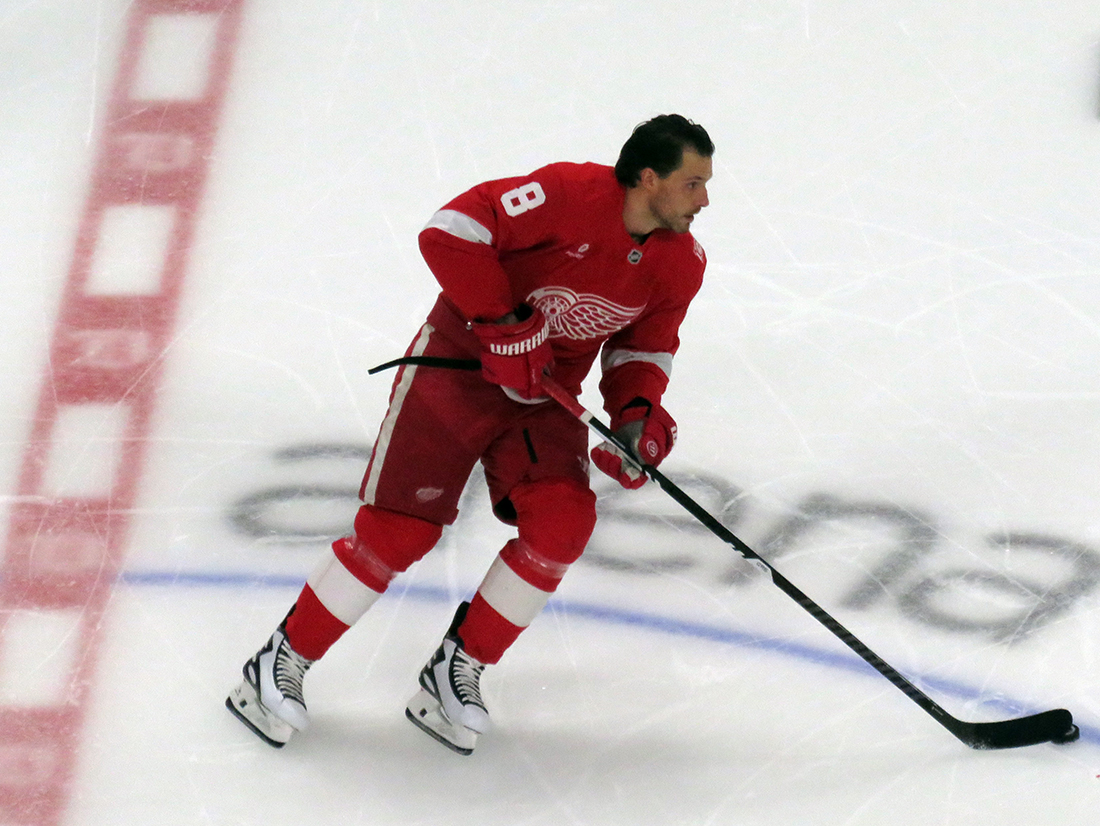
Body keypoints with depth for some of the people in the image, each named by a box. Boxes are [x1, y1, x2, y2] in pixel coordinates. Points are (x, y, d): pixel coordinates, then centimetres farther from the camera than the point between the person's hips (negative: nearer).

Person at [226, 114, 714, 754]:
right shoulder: (569, 195, -25)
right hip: (460, 363, -6)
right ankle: (282, 664, 7)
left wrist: (637, 412, -6)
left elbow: (645, 345, 13)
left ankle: (457, 672, 0)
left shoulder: (682, 262, -3)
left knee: (562, 525, -17)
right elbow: (451, 231, -27)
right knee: (399, 529, -10)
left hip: (547, 392, 6)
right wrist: (507, 326, -26)